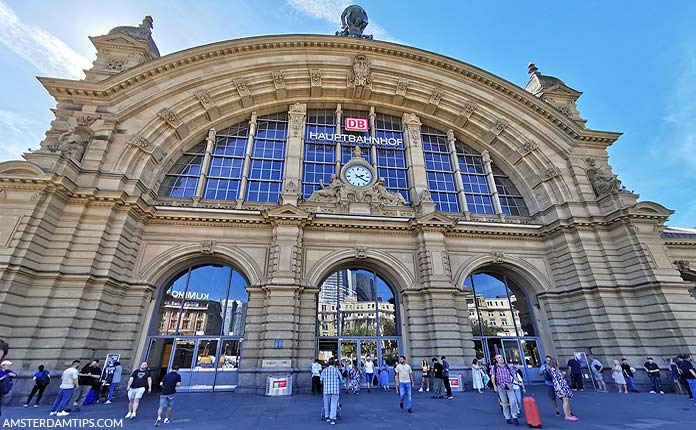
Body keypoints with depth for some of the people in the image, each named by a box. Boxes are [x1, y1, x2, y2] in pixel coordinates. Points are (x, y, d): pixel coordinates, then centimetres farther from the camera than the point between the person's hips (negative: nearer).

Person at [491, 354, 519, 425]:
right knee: (504, 403, 4)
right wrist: (494, 385, -15)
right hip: (501, 387, -1)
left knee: (513, 401, -9)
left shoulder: (508, 367, 9)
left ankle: (514, 417, 8)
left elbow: (514, 375, 12)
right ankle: (507, 418, 19)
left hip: (509, 386, 2)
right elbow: (492, 377, -3)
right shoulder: (495, 367, 1)